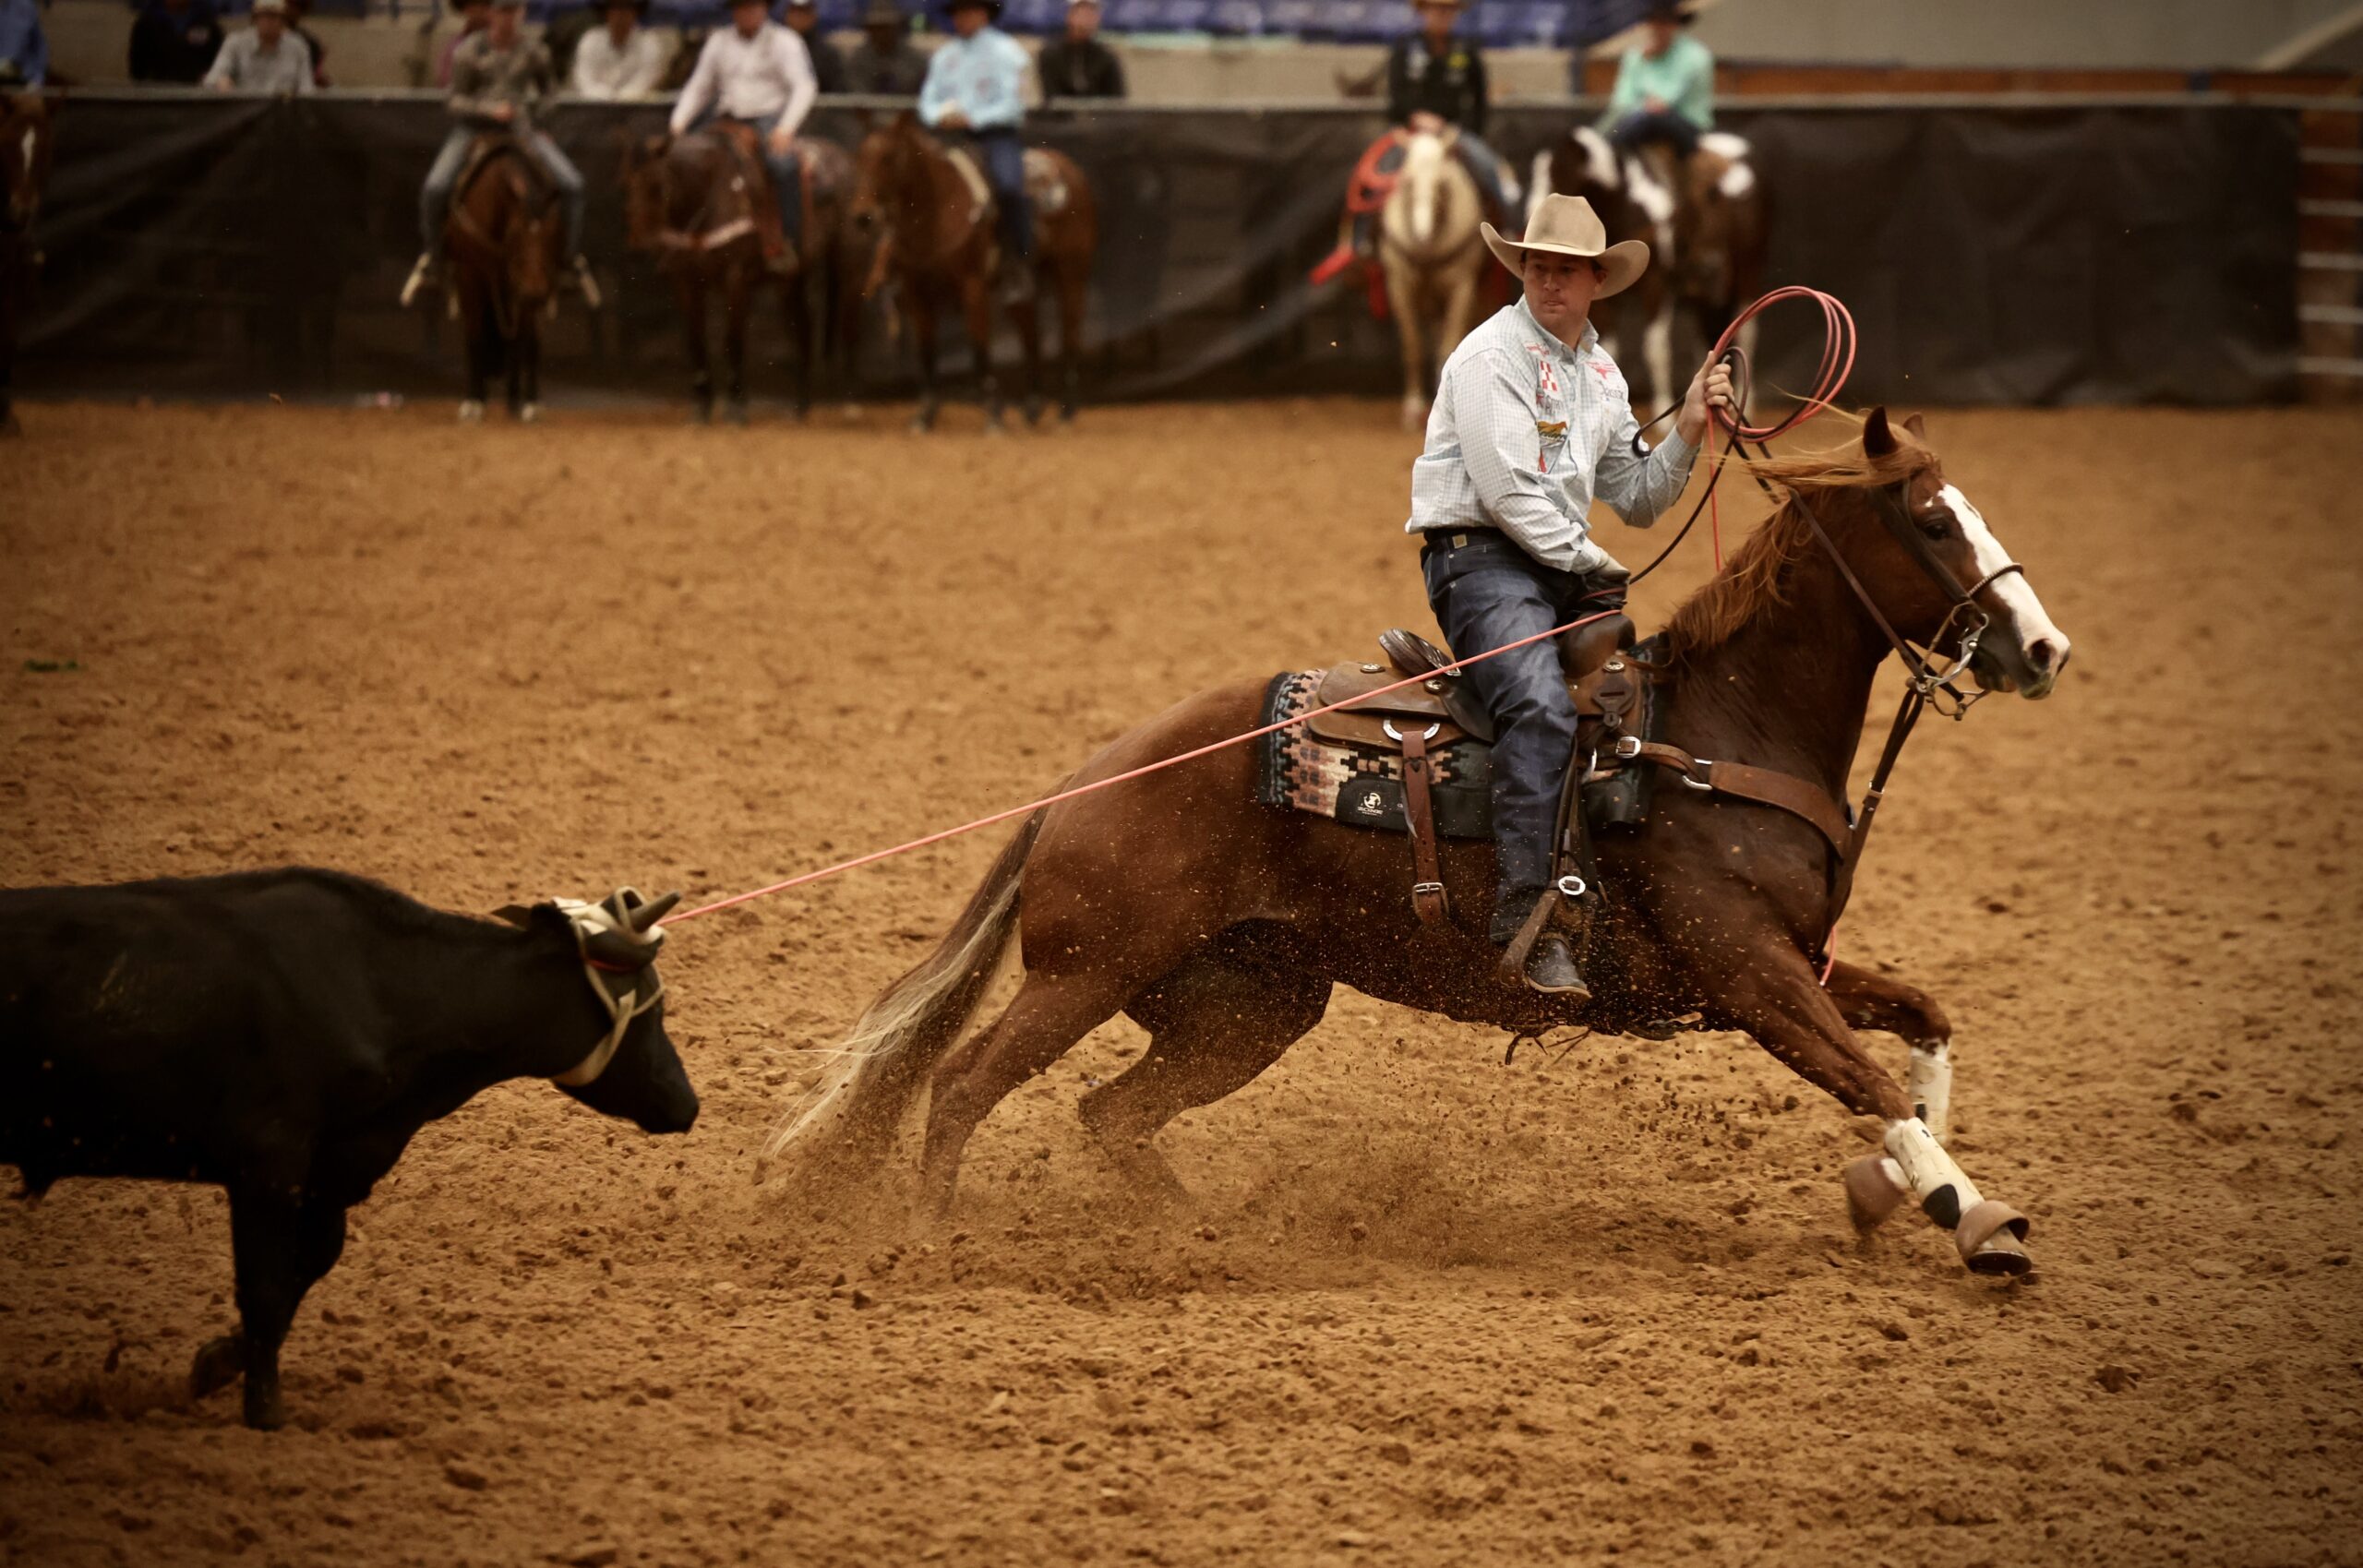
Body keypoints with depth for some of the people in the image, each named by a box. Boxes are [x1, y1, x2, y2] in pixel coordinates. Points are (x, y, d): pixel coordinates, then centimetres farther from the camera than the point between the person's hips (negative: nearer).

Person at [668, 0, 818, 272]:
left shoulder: (784, 42, 1)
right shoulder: (720, 42, 15)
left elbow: (803, 87, -9)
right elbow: (698, 88, 18)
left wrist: (786, 128, -24)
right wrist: (678, 125, 1)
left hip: (770, 119, -4)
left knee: (783, 163, -34)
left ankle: (789, 242, -27)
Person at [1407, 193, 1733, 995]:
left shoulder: (1600, 372, 18)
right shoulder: (1492, 353, -7)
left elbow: (1635, 500, 22)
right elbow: (1508, 493, -14)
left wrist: (1687, 431, 7)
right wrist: (1595, 565, -9)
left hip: (1566, 567, 9)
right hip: (1480, 556, -9)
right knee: (1542, 708, -30)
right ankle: (1531, 923, -37)